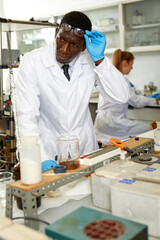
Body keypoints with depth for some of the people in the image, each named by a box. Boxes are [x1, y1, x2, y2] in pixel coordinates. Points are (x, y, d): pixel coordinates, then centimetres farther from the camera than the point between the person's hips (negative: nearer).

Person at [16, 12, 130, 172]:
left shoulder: (90, 61, -4)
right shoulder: (32, 62, -12)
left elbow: (122, 97, -10)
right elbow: (27, 115, -18)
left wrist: (99, 59, -19)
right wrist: (42, 158, -30)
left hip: (85, 147, 2)